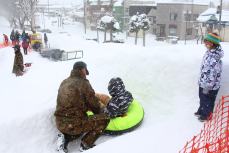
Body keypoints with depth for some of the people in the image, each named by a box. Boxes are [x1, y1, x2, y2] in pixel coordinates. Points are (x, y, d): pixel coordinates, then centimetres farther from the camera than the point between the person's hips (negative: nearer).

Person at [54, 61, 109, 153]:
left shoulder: (64, 83, 11)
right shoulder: (83, 83, -10)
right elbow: (94, 103, -3)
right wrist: (100, 113, 17)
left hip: (60, 123, 8)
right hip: (74, 124, -8)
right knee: (104, 119, 2)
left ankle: (65, 137, 14)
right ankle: (86, 144, 3)